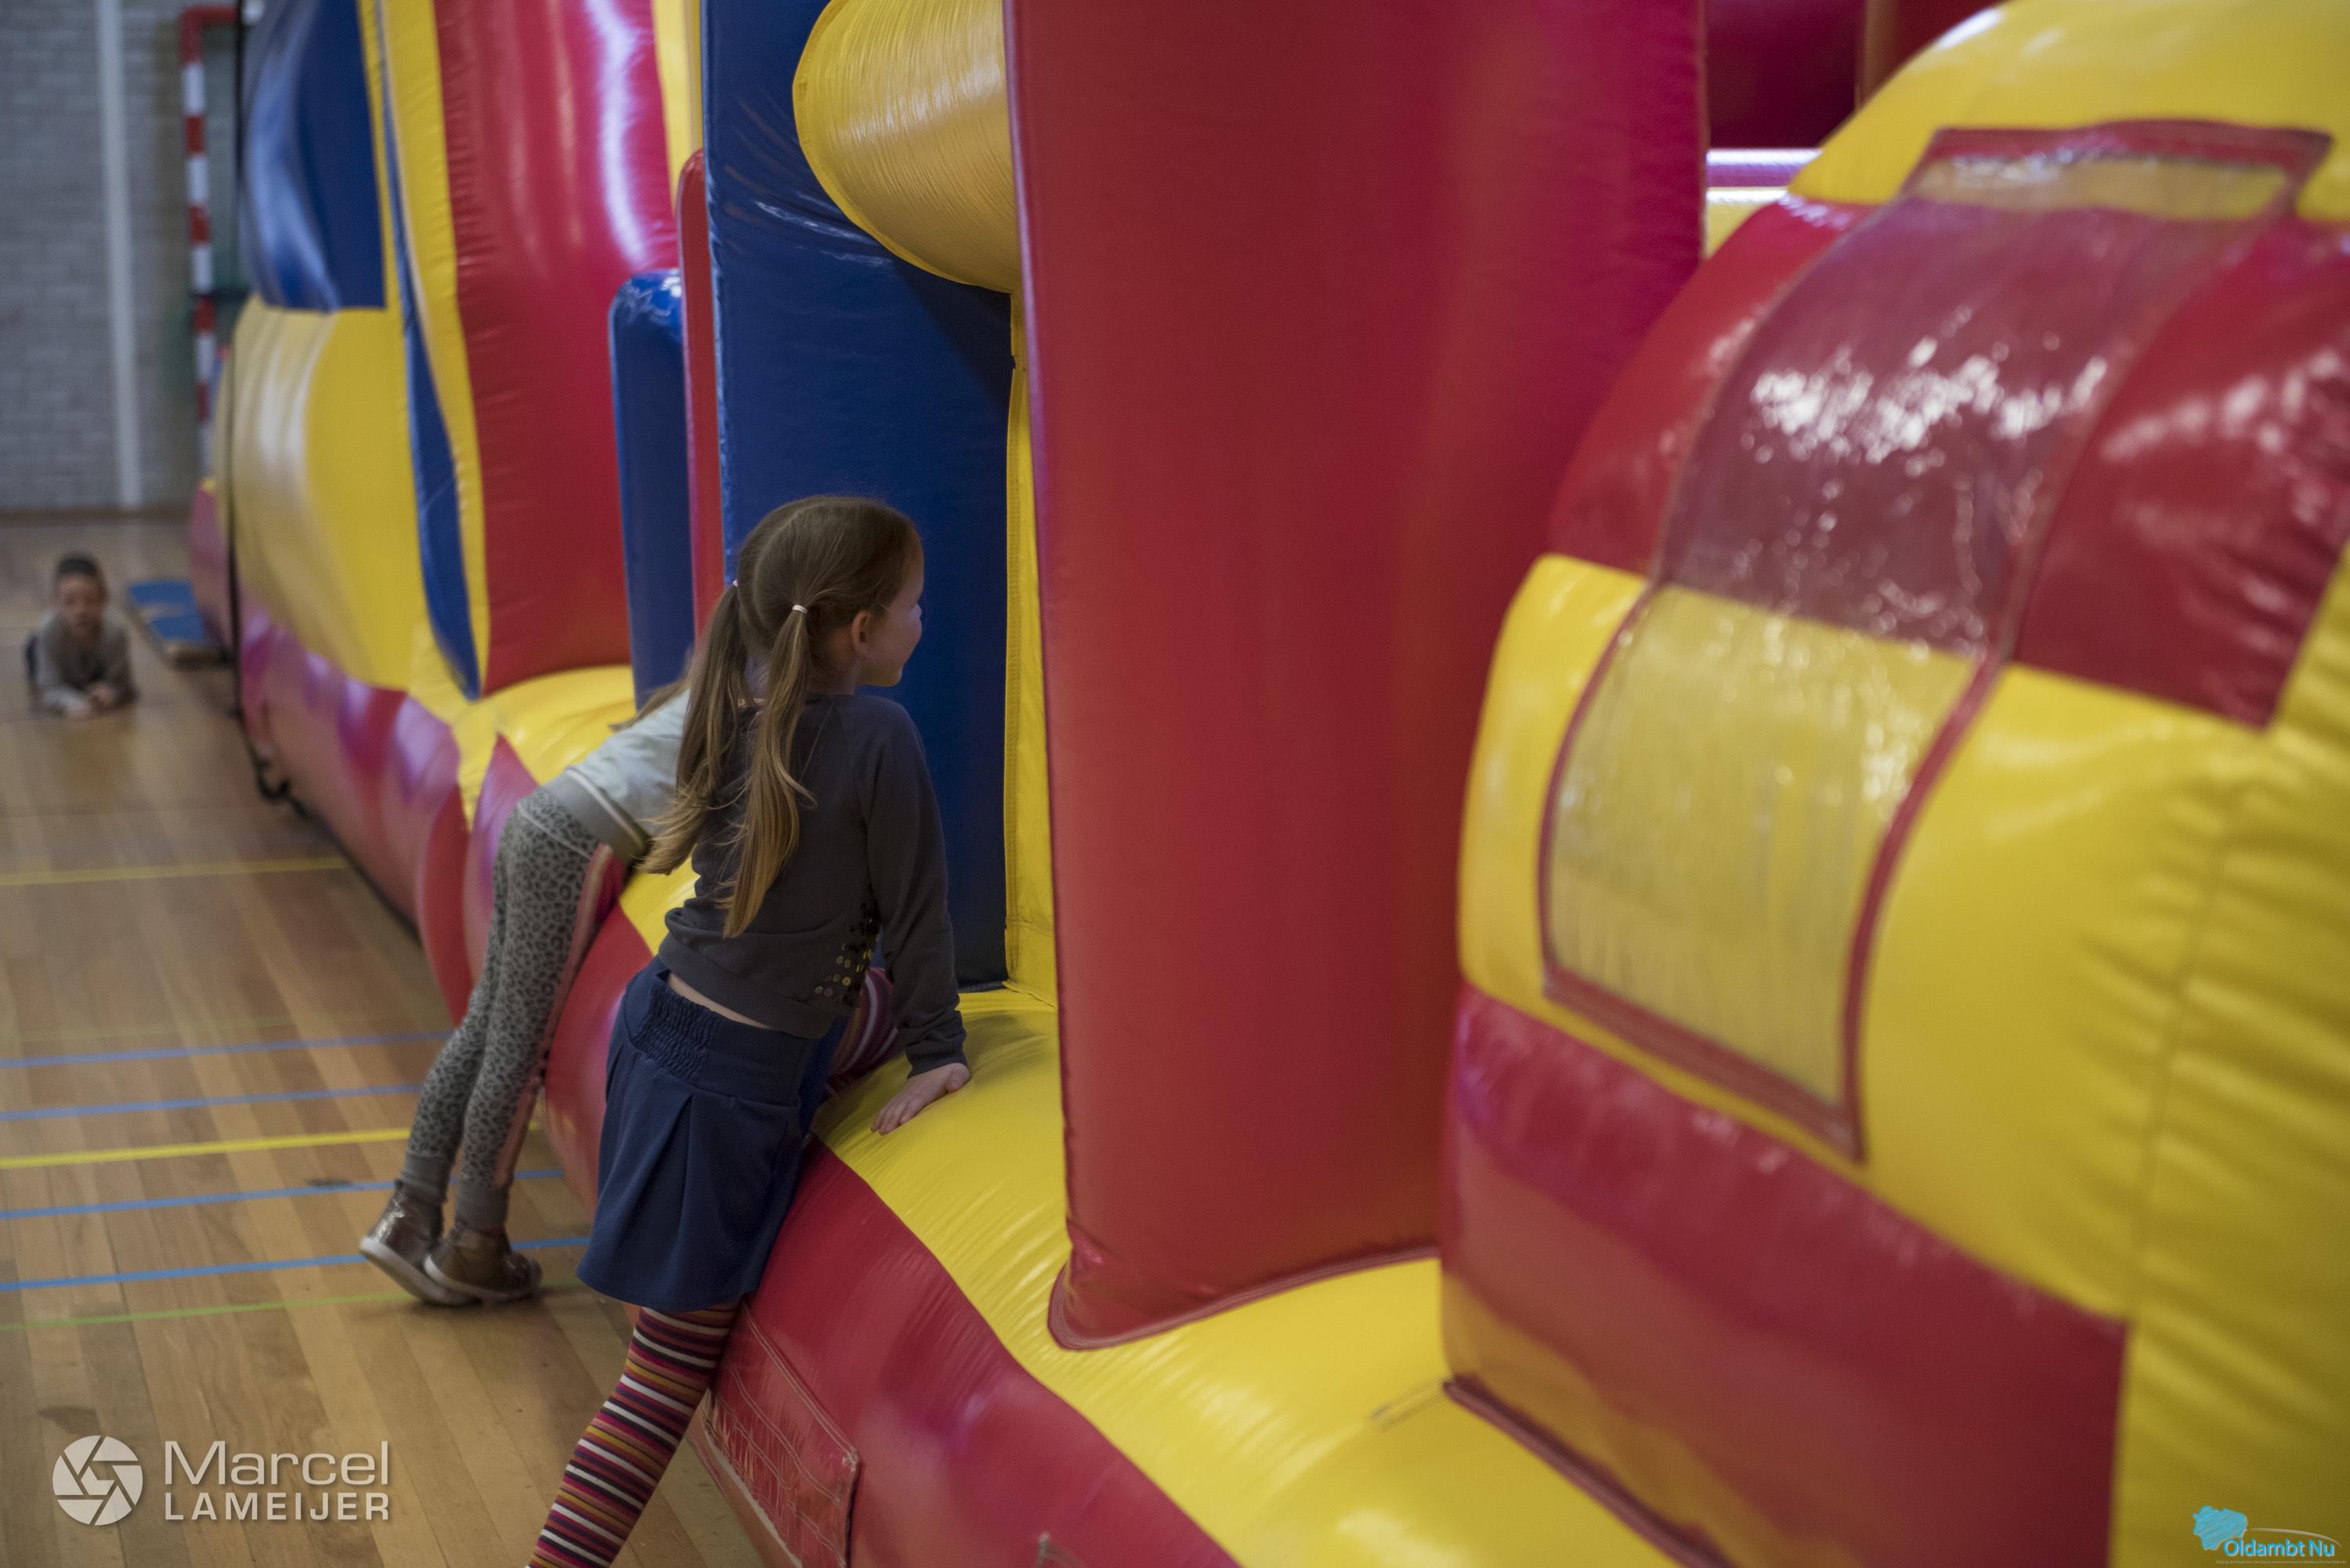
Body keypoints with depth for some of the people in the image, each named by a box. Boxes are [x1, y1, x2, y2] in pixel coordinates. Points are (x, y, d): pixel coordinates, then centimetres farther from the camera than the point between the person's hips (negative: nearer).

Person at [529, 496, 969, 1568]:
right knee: (680, 1353, -1)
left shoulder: (737, 718, 3)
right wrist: (936, 1049, 3)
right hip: (737, 1082, -8)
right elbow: (914, 904, -9)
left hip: (661, 1025, 8)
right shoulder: (879, 736, -18)